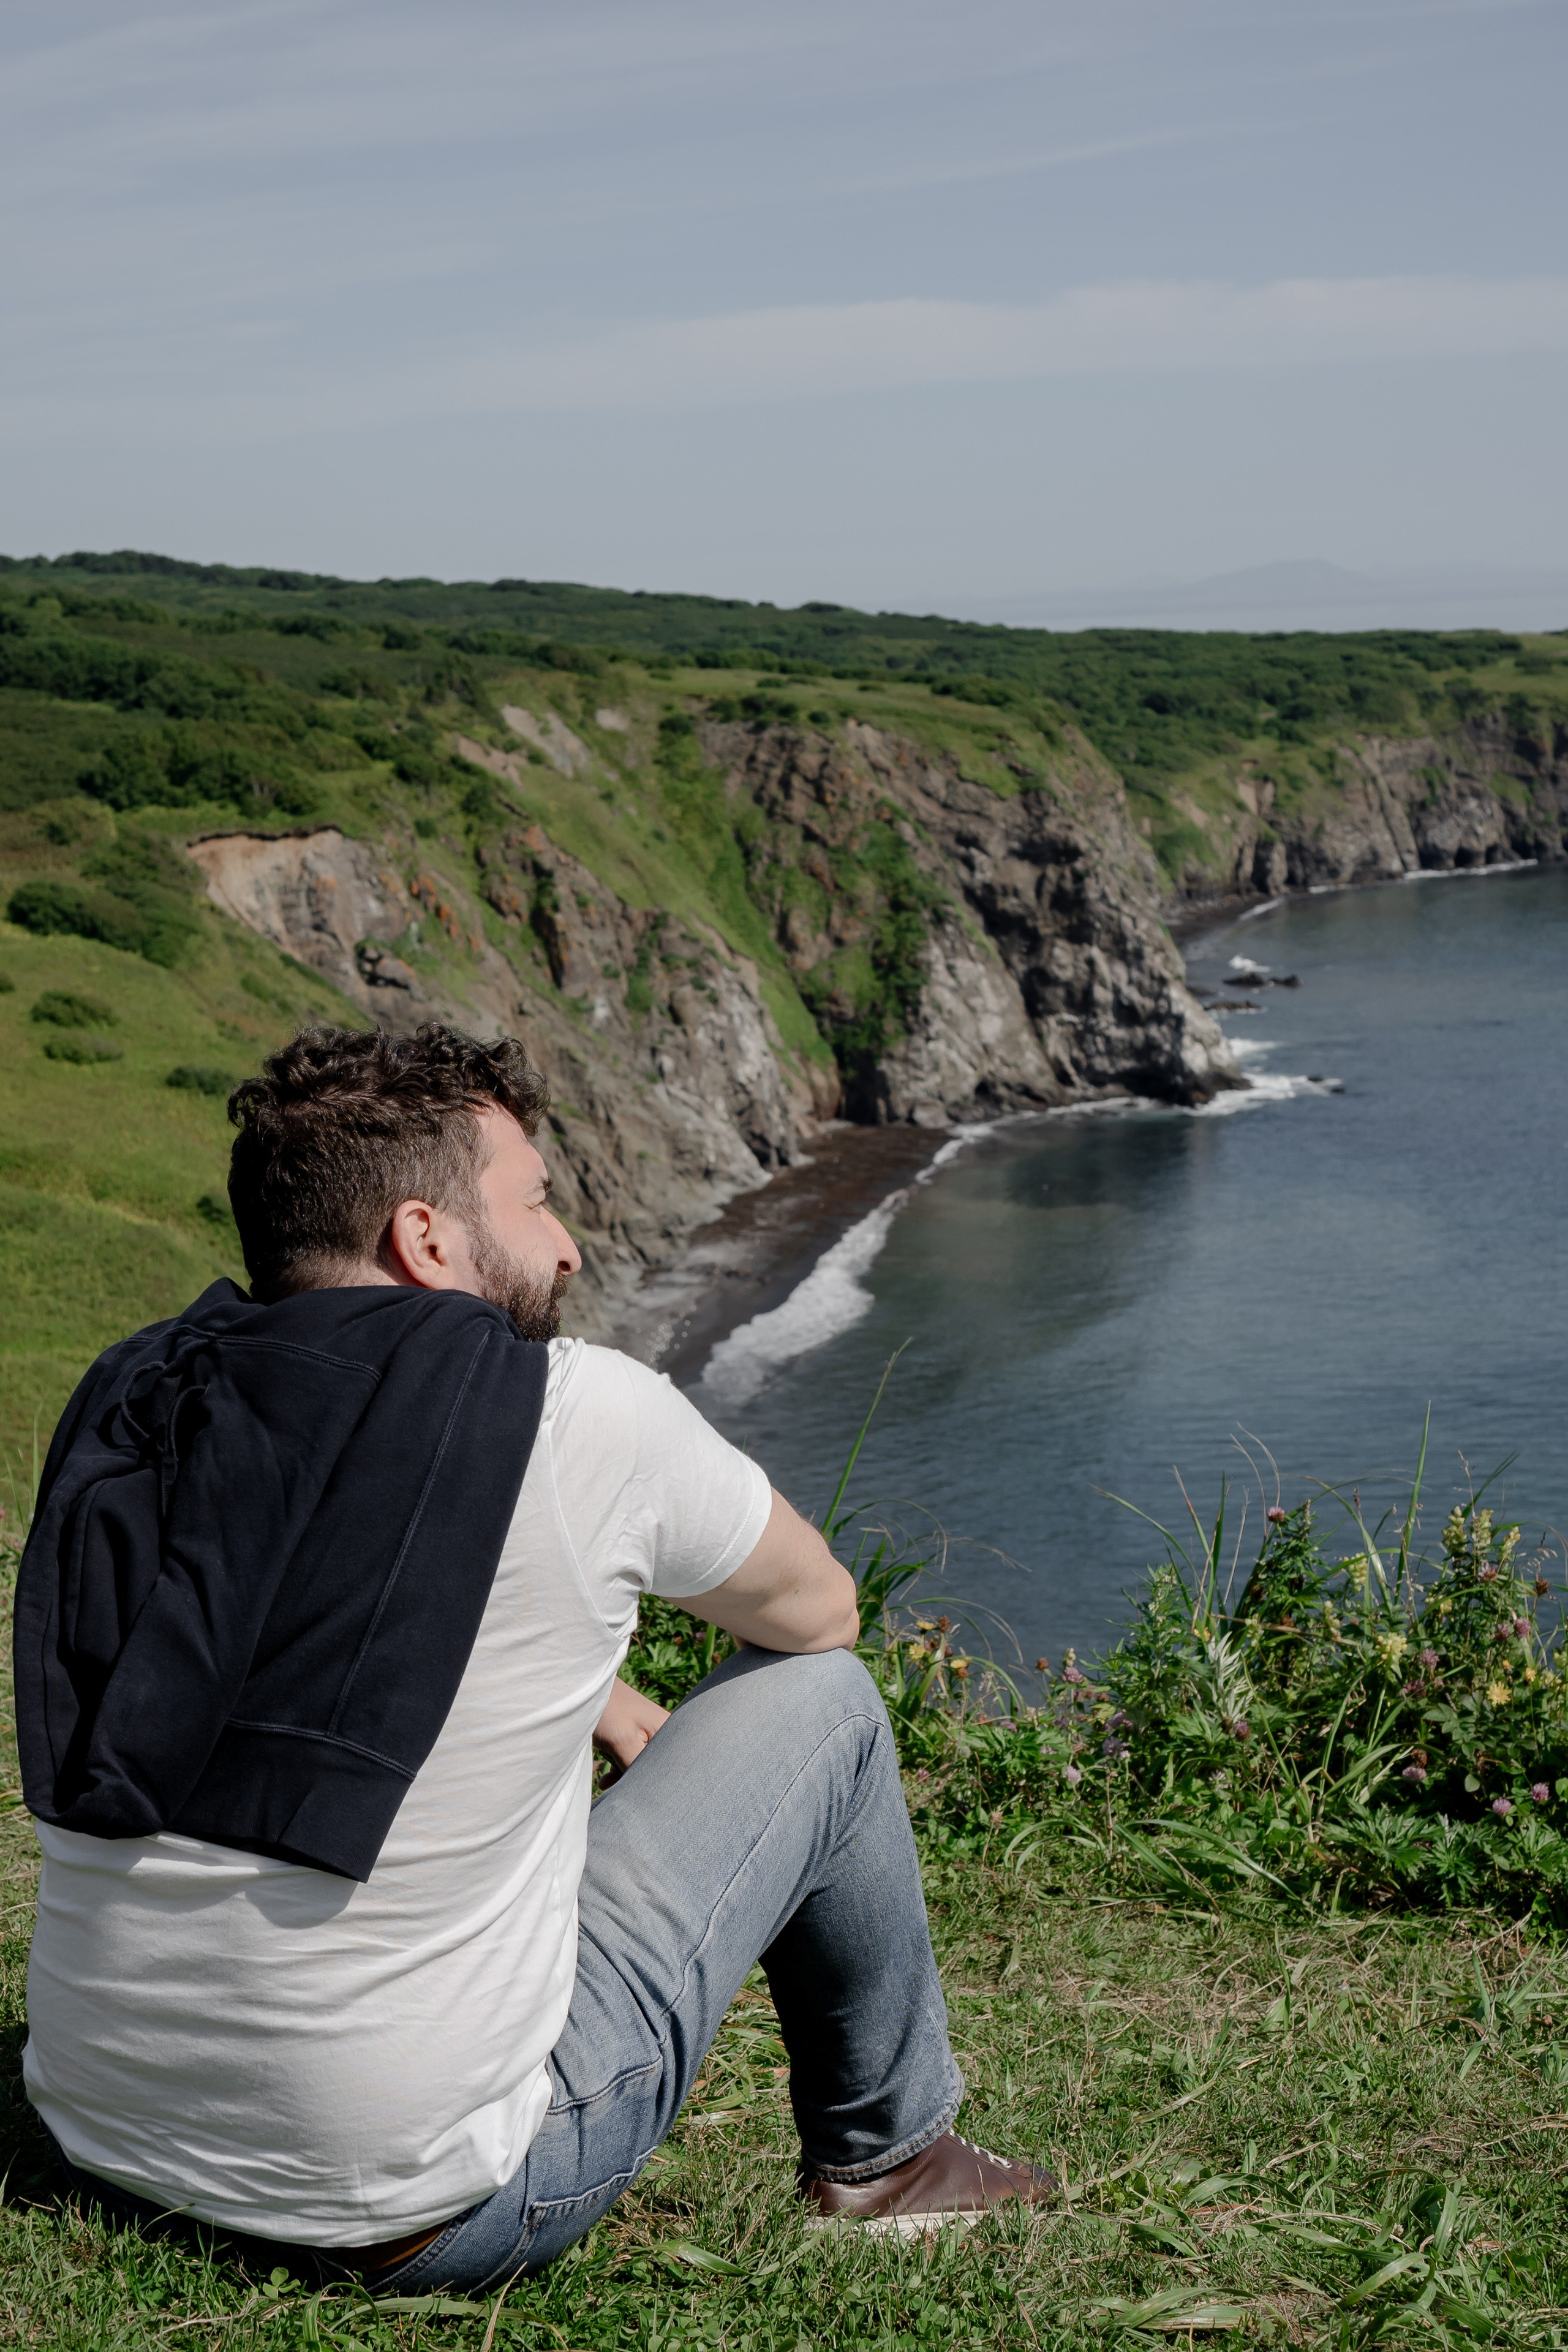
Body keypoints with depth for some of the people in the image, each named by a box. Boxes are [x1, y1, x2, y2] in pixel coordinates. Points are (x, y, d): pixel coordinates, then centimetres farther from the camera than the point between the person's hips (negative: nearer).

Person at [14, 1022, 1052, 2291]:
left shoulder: (127, 1398, 1)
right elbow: (820, 1612, 6)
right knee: (821, 1702, 9)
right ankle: (885, 2153, 31)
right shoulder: (585, 1415, -14)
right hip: (422, 2209, -6)